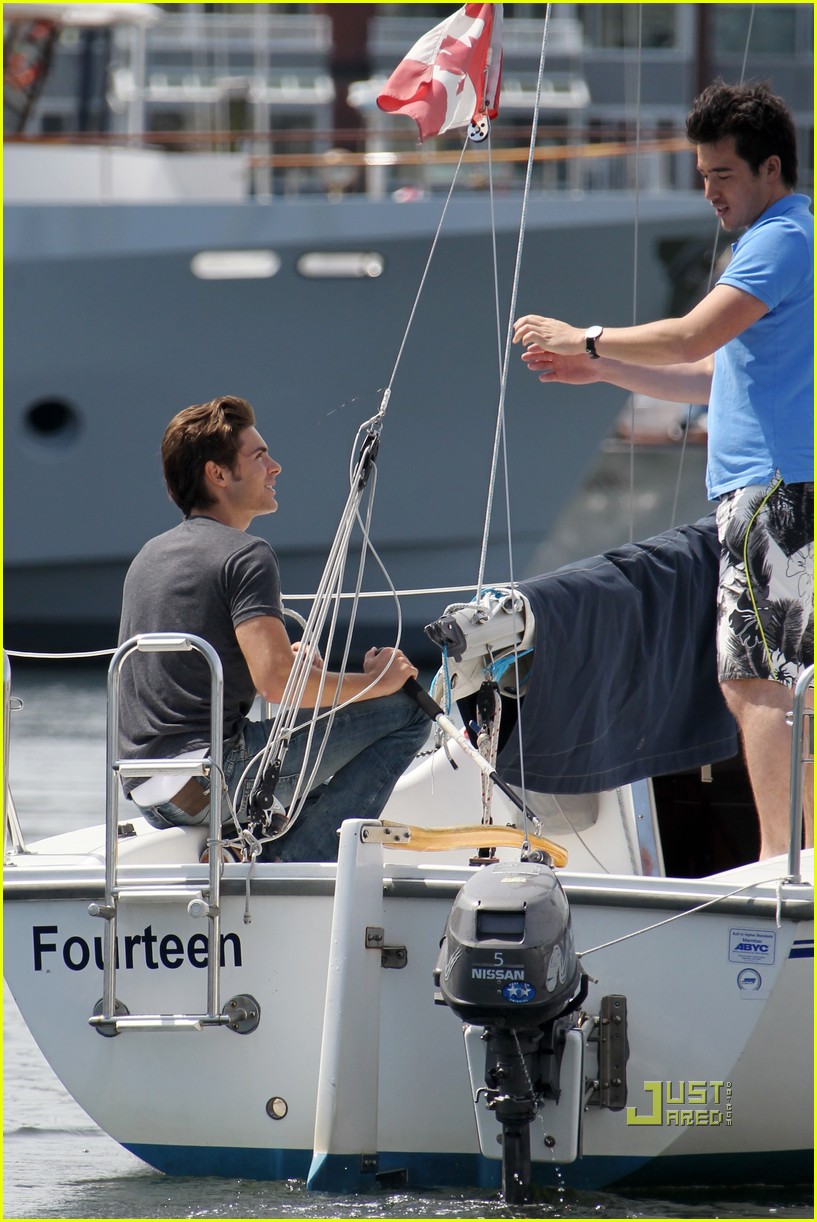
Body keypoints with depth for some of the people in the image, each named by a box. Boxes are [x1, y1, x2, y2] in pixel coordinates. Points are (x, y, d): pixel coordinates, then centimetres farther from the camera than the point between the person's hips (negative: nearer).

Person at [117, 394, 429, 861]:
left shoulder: (150, 554, 18)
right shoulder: (246, 555, -9)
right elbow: (277, 682, -20)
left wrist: (284, 660, 25)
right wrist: (375, 682, -5)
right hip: (217, 782, -9)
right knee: (405, 709, -6)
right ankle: (300, 863, -9)